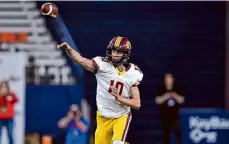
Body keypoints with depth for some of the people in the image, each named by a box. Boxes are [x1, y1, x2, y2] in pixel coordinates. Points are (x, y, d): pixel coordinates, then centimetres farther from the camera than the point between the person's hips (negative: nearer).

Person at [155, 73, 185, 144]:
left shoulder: (178, 89, -1)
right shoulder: (161, 89, 0)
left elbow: (181, 100, -2)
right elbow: (158, 101, -5)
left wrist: (175, 96, -20)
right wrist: (165, 97, -20)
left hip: (175, 114, -1)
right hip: (165, 114, 1)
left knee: (177, 131, -12)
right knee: (166, 132, 5)